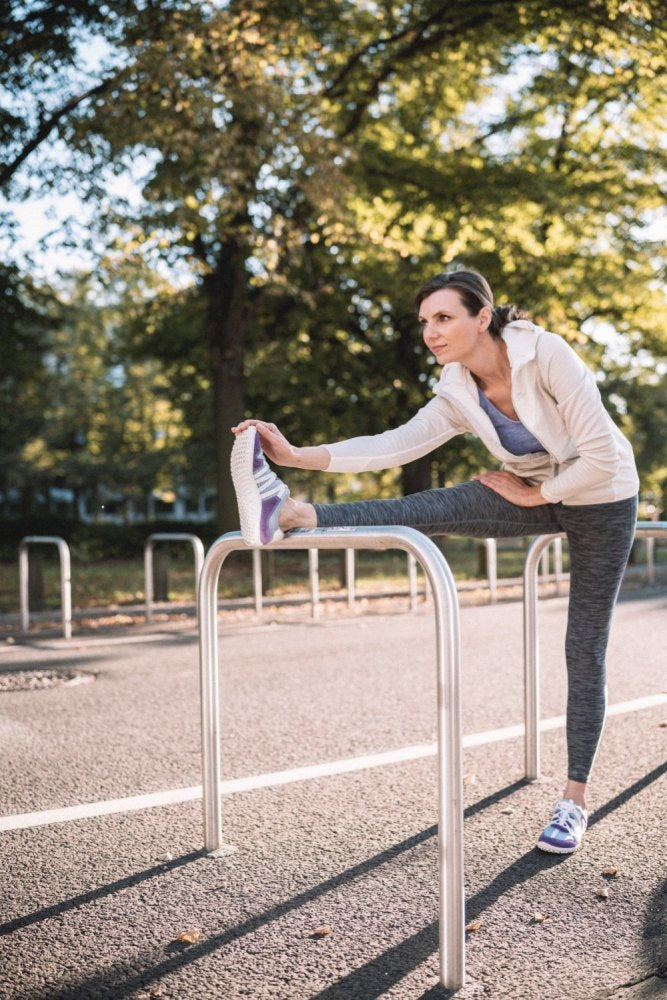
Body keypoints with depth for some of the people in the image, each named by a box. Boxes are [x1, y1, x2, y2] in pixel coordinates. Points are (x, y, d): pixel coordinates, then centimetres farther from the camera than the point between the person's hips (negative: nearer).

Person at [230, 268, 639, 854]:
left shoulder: (548, 355, -29)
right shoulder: (458, 394, -12)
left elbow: (601, 456, -29)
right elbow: (395, 445, -22)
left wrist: (536, 494, -16)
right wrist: (299, 455, -32)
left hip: (601, 503, -4)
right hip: (537, 494, 4)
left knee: (585, 654, -2)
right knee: (435, 511, -22)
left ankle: (575, 801, 8)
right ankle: (289, 513, -39)